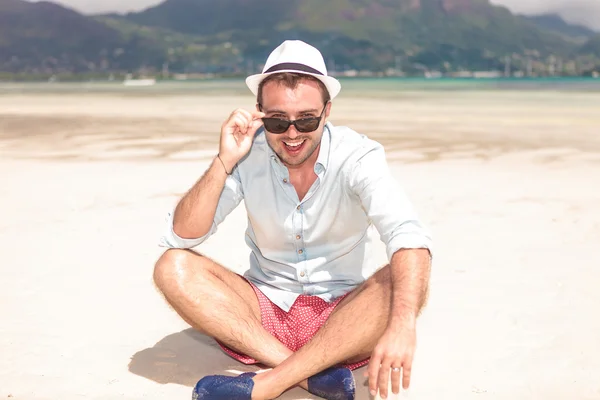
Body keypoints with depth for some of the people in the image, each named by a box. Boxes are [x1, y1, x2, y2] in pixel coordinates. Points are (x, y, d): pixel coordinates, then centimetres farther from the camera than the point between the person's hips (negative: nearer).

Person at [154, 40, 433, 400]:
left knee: (407, 284, -31)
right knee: (173, 268, -19)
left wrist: (402, 324, -49)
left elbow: (409, 237, -31)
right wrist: (224, 162, -25)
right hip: (266, 310, 3)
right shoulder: (248, 156, -8)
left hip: (343, 318, -2)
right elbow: (180, 238, -12)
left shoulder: (357, 156, -15)